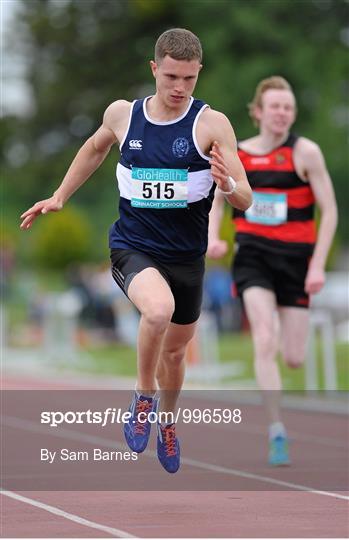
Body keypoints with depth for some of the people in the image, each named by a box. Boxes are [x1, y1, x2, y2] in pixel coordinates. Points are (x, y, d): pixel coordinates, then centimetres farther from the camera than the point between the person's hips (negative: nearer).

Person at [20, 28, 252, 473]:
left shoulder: (211, 124, -12)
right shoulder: (122, 114, -4)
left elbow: (245, 202, -15)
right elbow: (95, 147, 21)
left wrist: (227, 185, -37)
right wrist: (59, 197, 23)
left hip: (187, 257, 1)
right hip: (133, 248, -1)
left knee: (175, 349, 20)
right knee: (159, 309, -34)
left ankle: (166, 423, 50)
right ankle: (143, 397, -9)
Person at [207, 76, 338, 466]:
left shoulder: (305, 152, -6)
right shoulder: (235, 155, 2)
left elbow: (329, 210, -5)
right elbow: (216, 200, 17)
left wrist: (318, 265, -11)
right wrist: (212, 238, -2)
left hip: (296, 259, -1)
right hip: (253, 256, 1)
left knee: (293, 358, 2)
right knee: (265, 342, -17)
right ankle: (277, 434, -12)